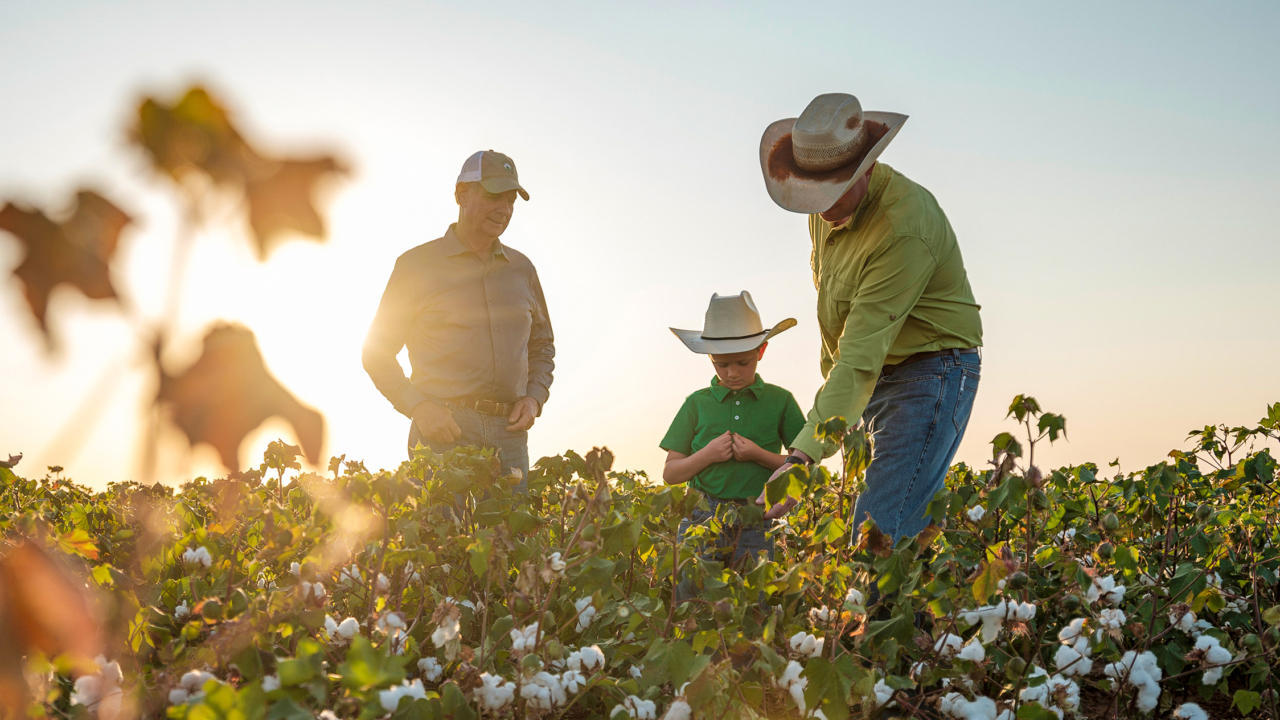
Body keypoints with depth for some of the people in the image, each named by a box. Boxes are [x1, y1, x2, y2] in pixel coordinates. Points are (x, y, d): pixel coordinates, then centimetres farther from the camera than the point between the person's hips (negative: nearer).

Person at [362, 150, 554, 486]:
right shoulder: (418, 264, 4)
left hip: (509, 432, 4)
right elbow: (377, 351, 5)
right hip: (443, 428, -4)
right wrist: (417, 406, -10)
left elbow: (542, 345, 27)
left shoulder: (522, 269, 16)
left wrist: (534, 397, 7)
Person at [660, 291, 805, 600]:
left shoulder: (780, 401, 6)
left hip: (754, 526, -1)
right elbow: (670, 473, 10)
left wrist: (760, 455, -9)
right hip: (701, 521, 1)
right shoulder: (697, 403, 8)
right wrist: (706, 454, -9)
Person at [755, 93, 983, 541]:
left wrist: (802, 456, -40)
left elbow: (861, 356, -34)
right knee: (909, 527, 8)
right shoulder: (828, 205, 0)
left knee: (879, 534, -20)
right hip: (878, 375, 9)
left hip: (931, 372, -8)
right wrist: (832, 377, 23)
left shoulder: (905, 226, -28)